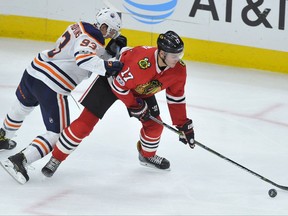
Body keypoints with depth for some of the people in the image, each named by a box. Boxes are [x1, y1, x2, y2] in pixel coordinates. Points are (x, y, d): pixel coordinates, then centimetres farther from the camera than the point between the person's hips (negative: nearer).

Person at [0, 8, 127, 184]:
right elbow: (83, 58, -35)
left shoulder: (81, 28, 13)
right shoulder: (92, 38, -15)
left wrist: (111, 50, 3)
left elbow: (93, 59, 17)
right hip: (52, 88, -10)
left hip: (34, 71, 10)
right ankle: (19, 161, -15)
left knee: (23, 106, 38)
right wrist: (106, 66, -45)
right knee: (58, 134, -3)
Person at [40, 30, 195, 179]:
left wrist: (183, 124, -4)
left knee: (154, 124, 4)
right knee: (86, 122, -10)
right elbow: (119, 85, -29)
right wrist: (135, 106, -19)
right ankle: (56, 158, 2)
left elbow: (176, 97, -7)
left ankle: (147, 155, 36)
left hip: (141, 89, 6)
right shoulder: (141, 62, -44)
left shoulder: (179, 68, -23)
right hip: (113, 79, -6)